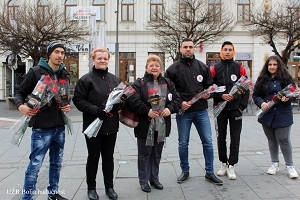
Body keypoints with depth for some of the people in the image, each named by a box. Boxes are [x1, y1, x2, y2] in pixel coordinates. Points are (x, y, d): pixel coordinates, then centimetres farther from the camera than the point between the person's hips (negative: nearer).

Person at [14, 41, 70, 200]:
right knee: (35, 165, -1)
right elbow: (20, 93, -4)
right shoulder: (36, 72, -7)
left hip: (59, 127, 6)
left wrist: (68, 105, 0)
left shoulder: (65, 74, 9)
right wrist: (21, 106, -24)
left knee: (56, 163, 16)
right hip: (41, 128, -6)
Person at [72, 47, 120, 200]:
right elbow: (78, 100, -11)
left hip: (111, 125, 4)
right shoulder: (86, 79, -5)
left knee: (108, 157, 14)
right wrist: (96, 110, -21)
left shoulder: (115, 79, 10)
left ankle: (109, 187, 26)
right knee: (93, 157, 8)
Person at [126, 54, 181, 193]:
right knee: (144, 153, 6)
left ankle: (154, 178, 30)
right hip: (145, 126, -4)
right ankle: (144, 181, 20)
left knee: (157, 154, 15)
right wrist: (147, 111, -24)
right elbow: (133, 100, -17)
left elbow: (177, 98, 6)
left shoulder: (167, 83, 10)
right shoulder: (139, 83, -4)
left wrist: (170, 108, -12)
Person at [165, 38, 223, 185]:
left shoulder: (202, 67, 8)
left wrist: (208, 94, -7)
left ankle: (210, 172, 18)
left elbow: (210, 85, 14)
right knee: (183, 143, 8)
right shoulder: (173, 69, -1)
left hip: (201, 111, 2)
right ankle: (185, 171, 26)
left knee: (208, 141, 5)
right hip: (183, 112, -2)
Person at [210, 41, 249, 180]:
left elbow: (246, 88, 2)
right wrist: (221, 95, -14)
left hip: (236, 109, 0)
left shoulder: (240, 68, 3)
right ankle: (223, 164, 22)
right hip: (220, 109, 0)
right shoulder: (215, 68, 3)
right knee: (221, 137, 8)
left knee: (235, 138, 3)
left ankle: (231, 166, 13)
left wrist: (242, 106, -5)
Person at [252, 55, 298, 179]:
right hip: (267, 115, 3)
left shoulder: (285, 78, -1)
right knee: (271, 140, 13)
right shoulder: (262, 79, 5)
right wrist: (261, 103, -14)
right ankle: (275, 164, 27)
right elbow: (255, 95, 5)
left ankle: (290, 166, 16)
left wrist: (287, 98, -17)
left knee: (284, 140, 0)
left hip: (282, 115, -3)